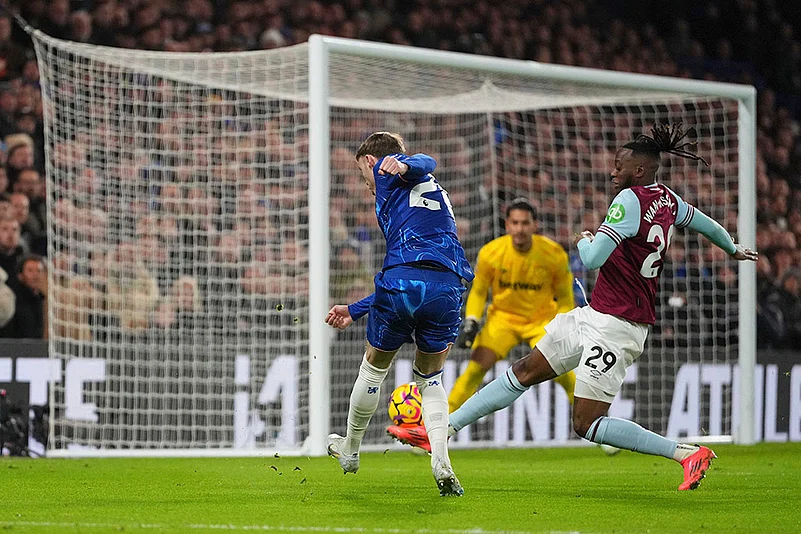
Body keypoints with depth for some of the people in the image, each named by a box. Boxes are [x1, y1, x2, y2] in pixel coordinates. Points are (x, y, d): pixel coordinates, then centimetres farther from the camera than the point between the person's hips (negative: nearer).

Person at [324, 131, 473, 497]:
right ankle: (441, 463, 0)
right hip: (449, 286, 6)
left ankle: (350, 450, 38)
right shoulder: (436, 195, 37)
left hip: (404, 281, -6)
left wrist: (404, 165, -36)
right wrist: (355, 311, 44)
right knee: (429, 379, 22)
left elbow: (425, 163, -10)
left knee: (374, 367, 19)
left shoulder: (387, 171, 15)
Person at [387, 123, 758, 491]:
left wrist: (584, 240, -2)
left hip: (615, 329, -10)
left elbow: (592, 258, -26)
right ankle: (445, 427, 17)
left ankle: (689, 454, -8)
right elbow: (703, 222, 29)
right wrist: (734, 249, 49)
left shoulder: (630, 199, -20)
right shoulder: (668, 201, 8)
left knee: (587, 425, -8)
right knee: (526, 371, 12)